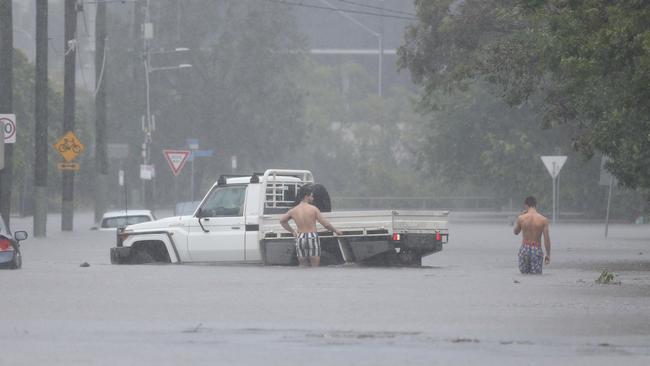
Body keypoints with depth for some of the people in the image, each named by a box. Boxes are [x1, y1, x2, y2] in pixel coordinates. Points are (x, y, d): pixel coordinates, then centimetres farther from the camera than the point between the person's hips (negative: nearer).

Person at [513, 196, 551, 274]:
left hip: (524, 249, 1)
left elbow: (516, 232, 15)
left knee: (524, 274, 16)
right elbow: (546, 238, -5)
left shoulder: (521, 218, -4)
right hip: (536, 250, -1)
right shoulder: (543, 220, -5)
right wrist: (548, 255, 4)